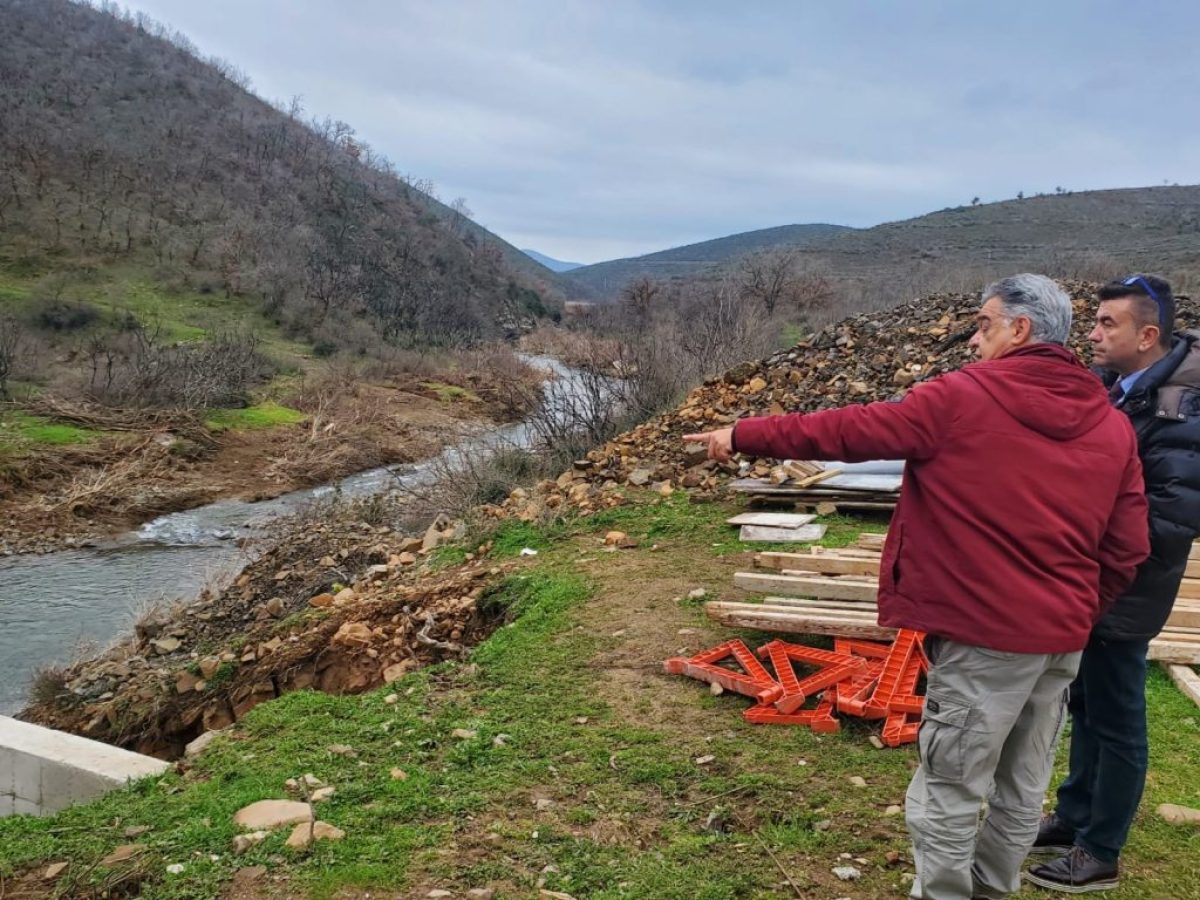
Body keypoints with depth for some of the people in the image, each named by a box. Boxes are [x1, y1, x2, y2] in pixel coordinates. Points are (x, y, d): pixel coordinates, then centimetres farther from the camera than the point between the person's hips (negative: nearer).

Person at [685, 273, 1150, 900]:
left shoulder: (961, 398, -12)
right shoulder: (1113, 424, 5)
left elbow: (847, 431, -7)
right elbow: (1127, 548, 6)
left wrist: (744, 436, 3)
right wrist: (1076, 615, 19)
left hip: (985, 635, -7)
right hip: (1063, 637, 7)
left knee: (948, 792, 7)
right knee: (1023, 788, 20)